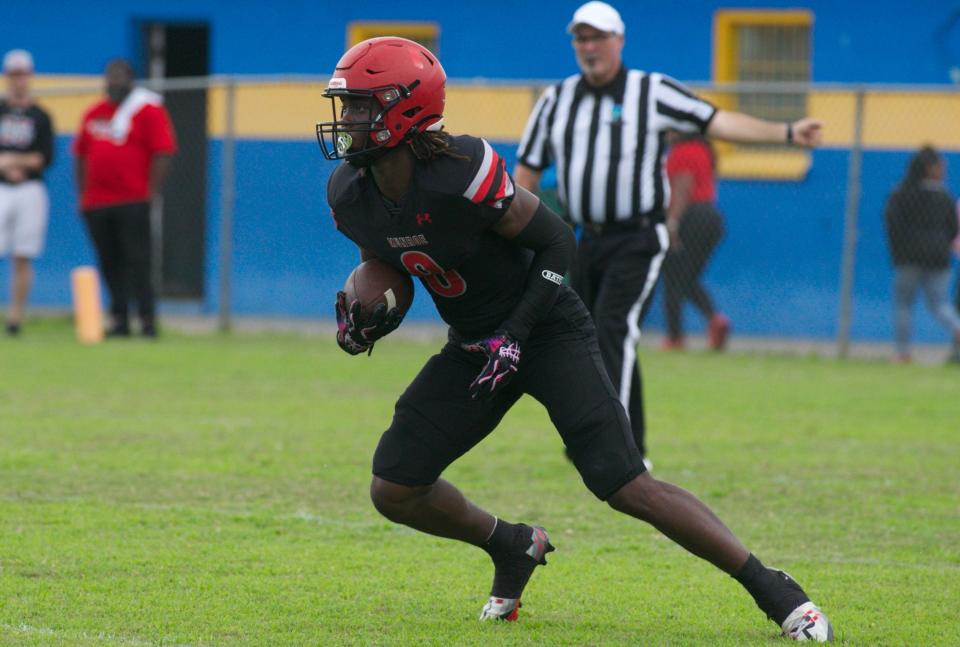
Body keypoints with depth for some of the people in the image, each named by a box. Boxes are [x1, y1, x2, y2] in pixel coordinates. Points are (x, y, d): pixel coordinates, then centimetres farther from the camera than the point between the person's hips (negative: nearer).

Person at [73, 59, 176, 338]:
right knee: (110, 263, 6)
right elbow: (81, 155, 21)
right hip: (96, 204, 6)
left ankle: (147, 319, -10)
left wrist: (151, 194, -13)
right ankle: (119, 320, 10)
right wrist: (82, 195, 14)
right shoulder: (94, 113, 16)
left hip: (133, 202, -6)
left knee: (138, 259, -10)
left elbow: (163, 154, -8)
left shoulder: (148, 110, -3)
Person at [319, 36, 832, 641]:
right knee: (395, 489, -2)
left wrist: (514, 335, -22)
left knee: (626, 486, -19)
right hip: (476, 343, 7)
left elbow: (556, 242, -17)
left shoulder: (463, 173, -28)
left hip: (548, 332, -7)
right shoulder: (351, 198, -8)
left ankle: (772, 589, -12)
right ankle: (514, 547, 25)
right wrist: (367, 316, -8)